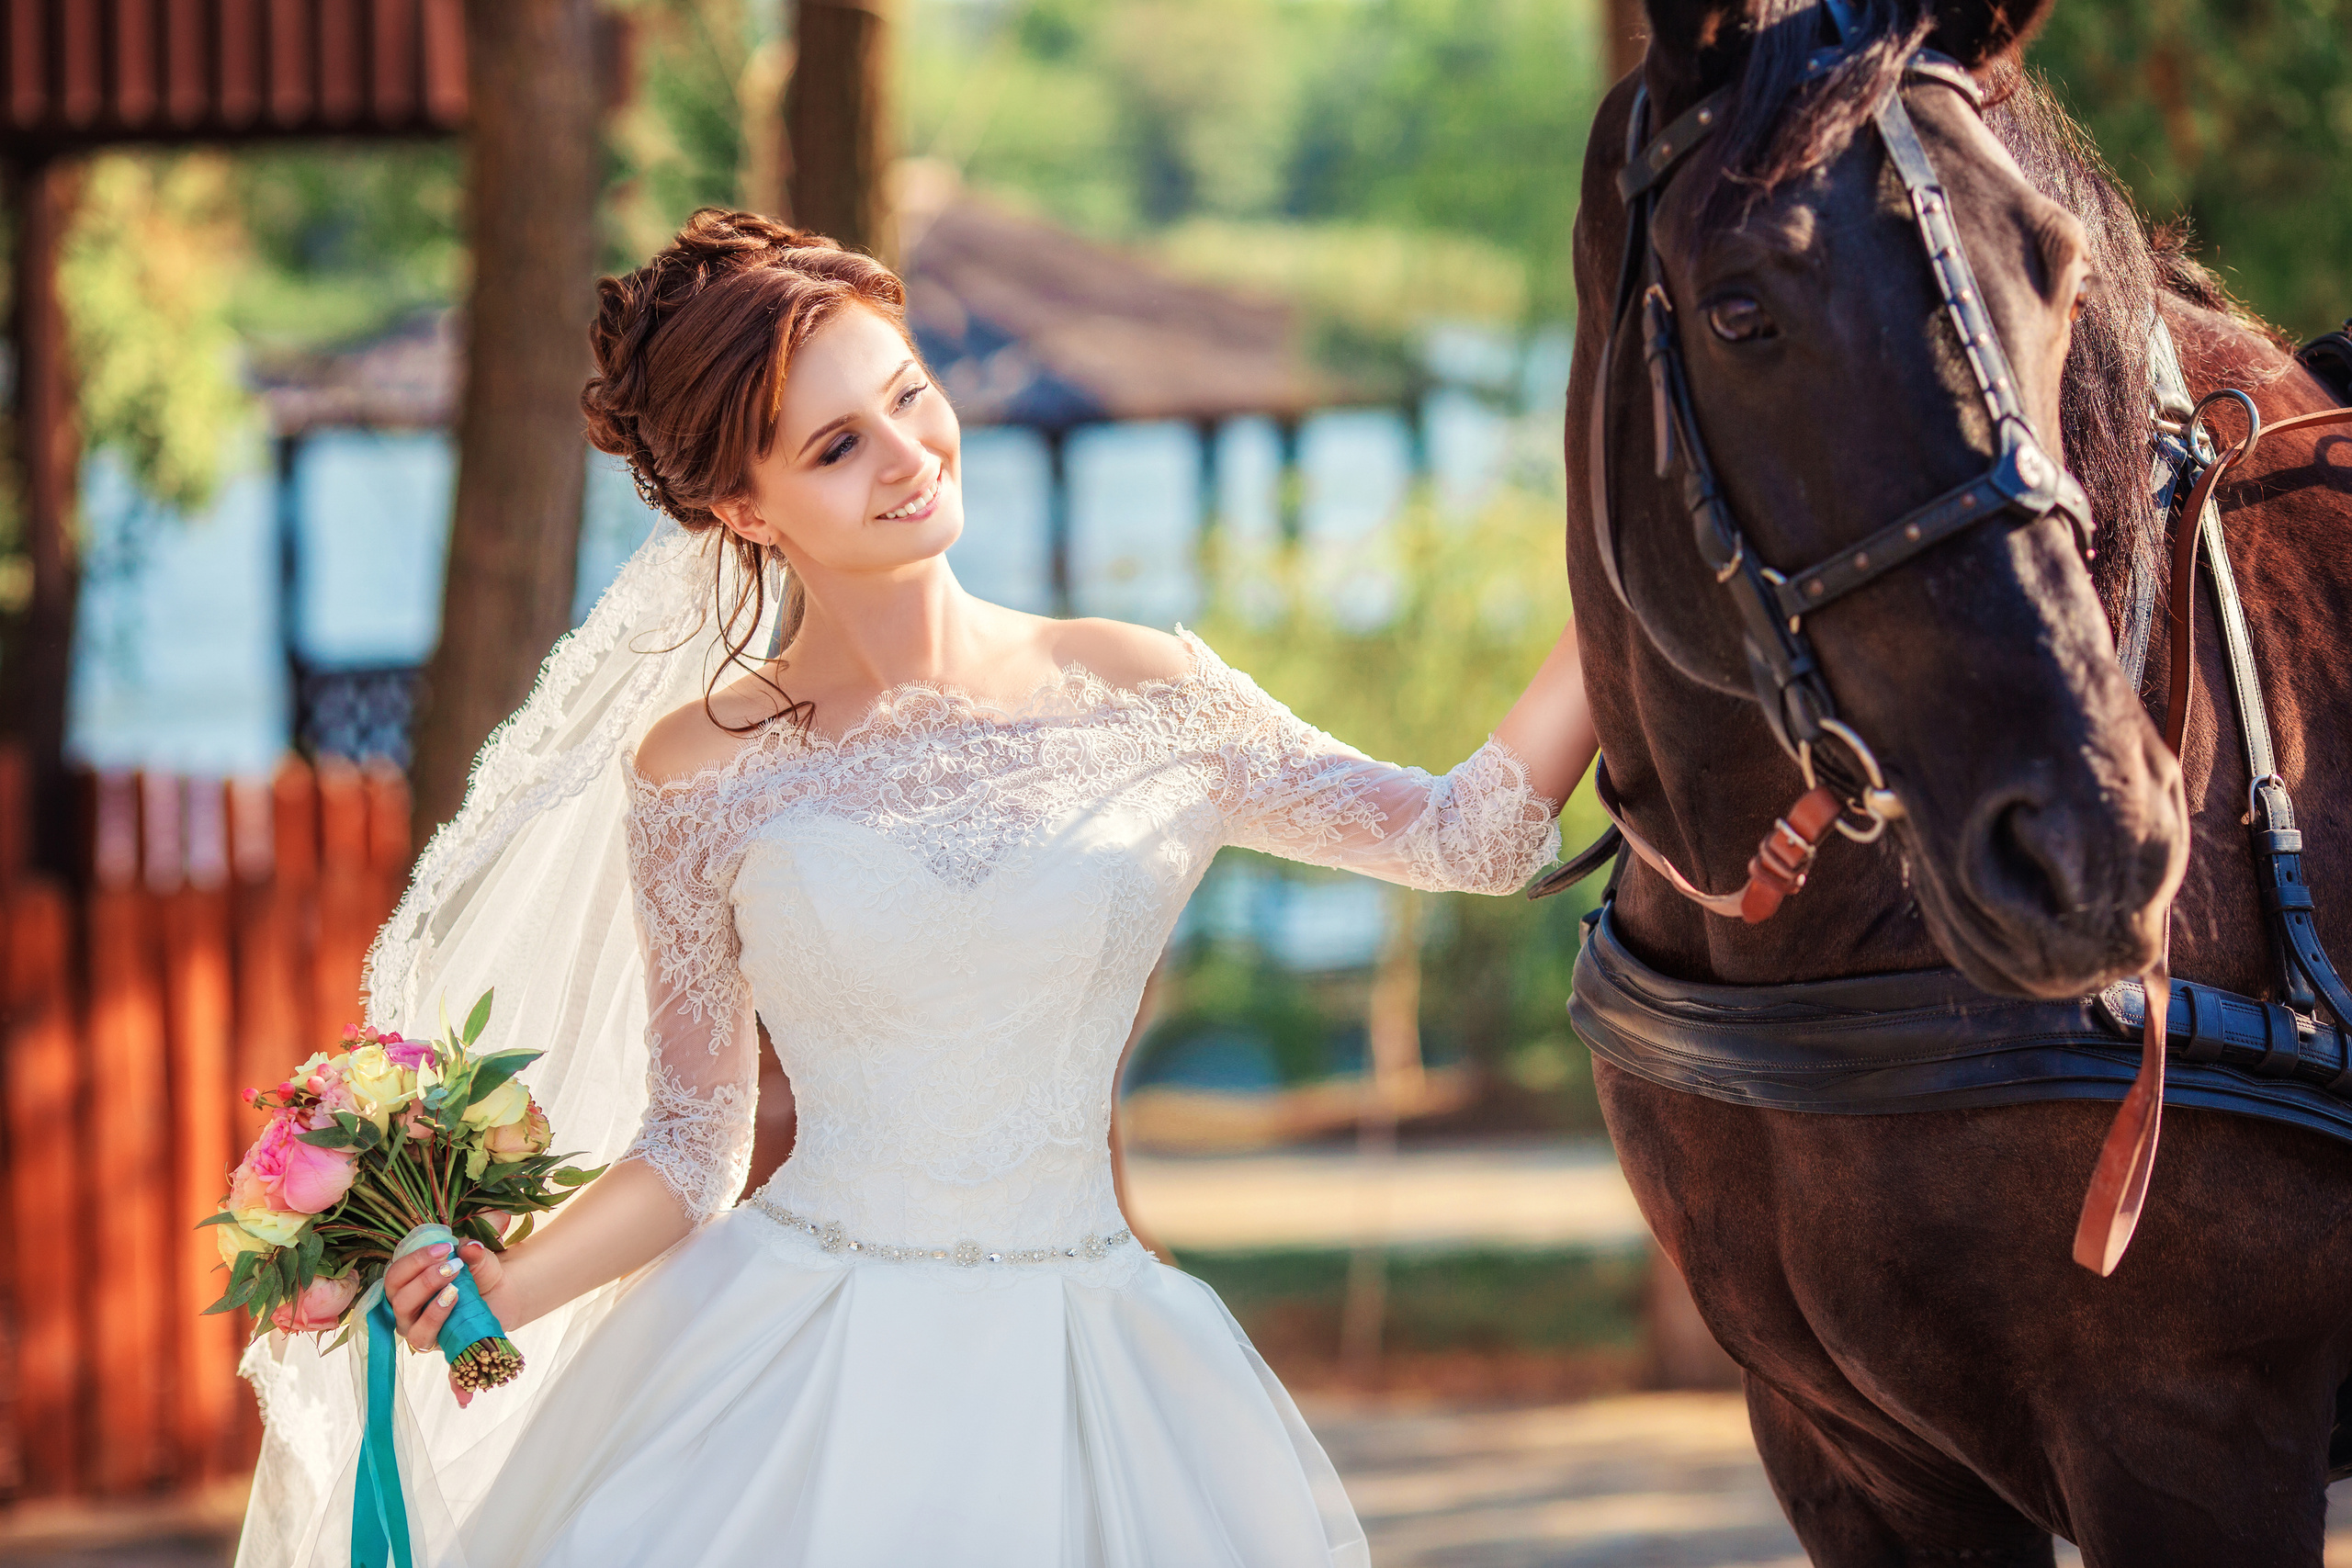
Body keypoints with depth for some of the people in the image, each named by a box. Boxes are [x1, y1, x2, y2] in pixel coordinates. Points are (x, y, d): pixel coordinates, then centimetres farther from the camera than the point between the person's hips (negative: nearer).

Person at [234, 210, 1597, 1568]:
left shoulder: (1143, 699, 3)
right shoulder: (703, 773, 0)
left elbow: (1472, 835, 5)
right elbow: (694, 1148, 5)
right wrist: (502, 1287, -12)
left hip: (1072, 1382, 1)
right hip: (790, 1377, -1)